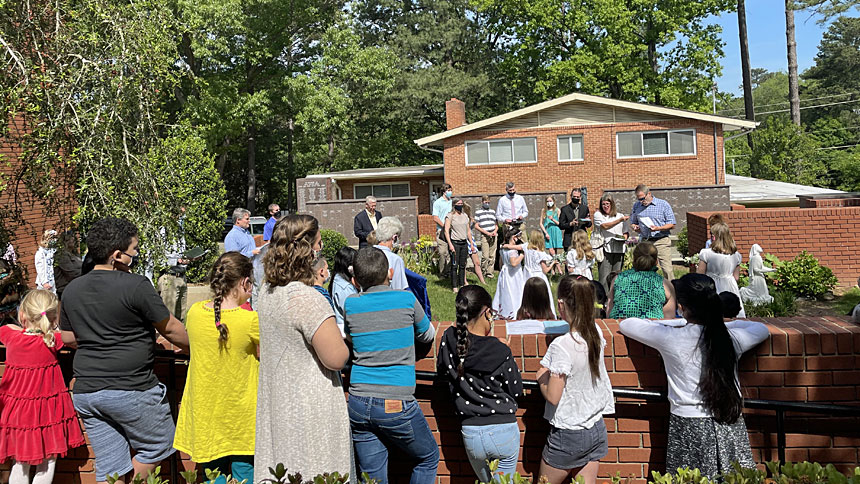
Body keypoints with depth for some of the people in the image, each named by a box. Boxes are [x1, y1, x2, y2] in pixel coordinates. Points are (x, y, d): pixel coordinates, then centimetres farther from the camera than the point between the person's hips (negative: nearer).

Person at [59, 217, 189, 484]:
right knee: (157, 447, 14)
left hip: (85, 391, 7)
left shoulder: (71, 290, 8)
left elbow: (67, 338, 19)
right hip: (130, 389, -7)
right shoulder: (136, 285, -13)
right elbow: (170, 329, -6)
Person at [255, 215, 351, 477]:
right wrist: (342, 341, -1)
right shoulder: (308, 299, -24)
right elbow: (336, 359, -23)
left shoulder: (267, 291, 4)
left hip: (276, 404, 9)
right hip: (310, 410, -9)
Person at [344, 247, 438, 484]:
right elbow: (428, 335, 12)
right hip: (396, 405, -3)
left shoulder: (351, 304, 1)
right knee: (428, 458, 21)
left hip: (358, 404, 3)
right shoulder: (407, 299, -4)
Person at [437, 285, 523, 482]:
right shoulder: (500, 352, -17)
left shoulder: (449, 340, -8)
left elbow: (442, 371, 9)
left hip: (470, 434, 4)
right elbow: (517, 391, -3)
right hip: (504, 431, -3)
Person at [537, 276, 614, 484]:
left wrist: (542, 377, -3)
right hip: (596, 430, 7)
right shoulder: (596, 333, -4)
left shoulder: (562, 346, -25)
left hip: (568, 436, -7)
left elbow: (552, 396, -20)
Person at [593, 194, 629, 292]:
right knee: (604, 277, -8)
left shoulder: (620, 216, 17)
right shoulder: (598, 215, 6)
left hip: (619, 249, 3)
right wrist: (620, 220, -17)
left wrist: (624, 237, 0)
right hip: (605, 249, -3)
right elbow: (605, 226, -11)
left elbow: (625, 232, 23)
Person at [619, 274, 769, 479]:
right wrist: (718, 323, 20)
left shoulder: (670, 338, -11)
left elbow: (626, 324, 4)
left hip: (689, 429, -2)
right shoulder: (731, 338, -4)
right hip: (729, 427, 3)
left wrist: (681, 323, 12)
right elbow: (762, 329, 18)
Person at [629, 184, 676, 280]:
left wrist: (658, 228, -17)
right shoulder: (636, 206, 12)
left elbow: (672, 225, -1)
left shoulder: (663, 204, 1)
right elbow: (632, 222, 22)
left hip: (661, 241, -3)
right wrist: (634, 227, -1)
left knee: (667, 269, -8)